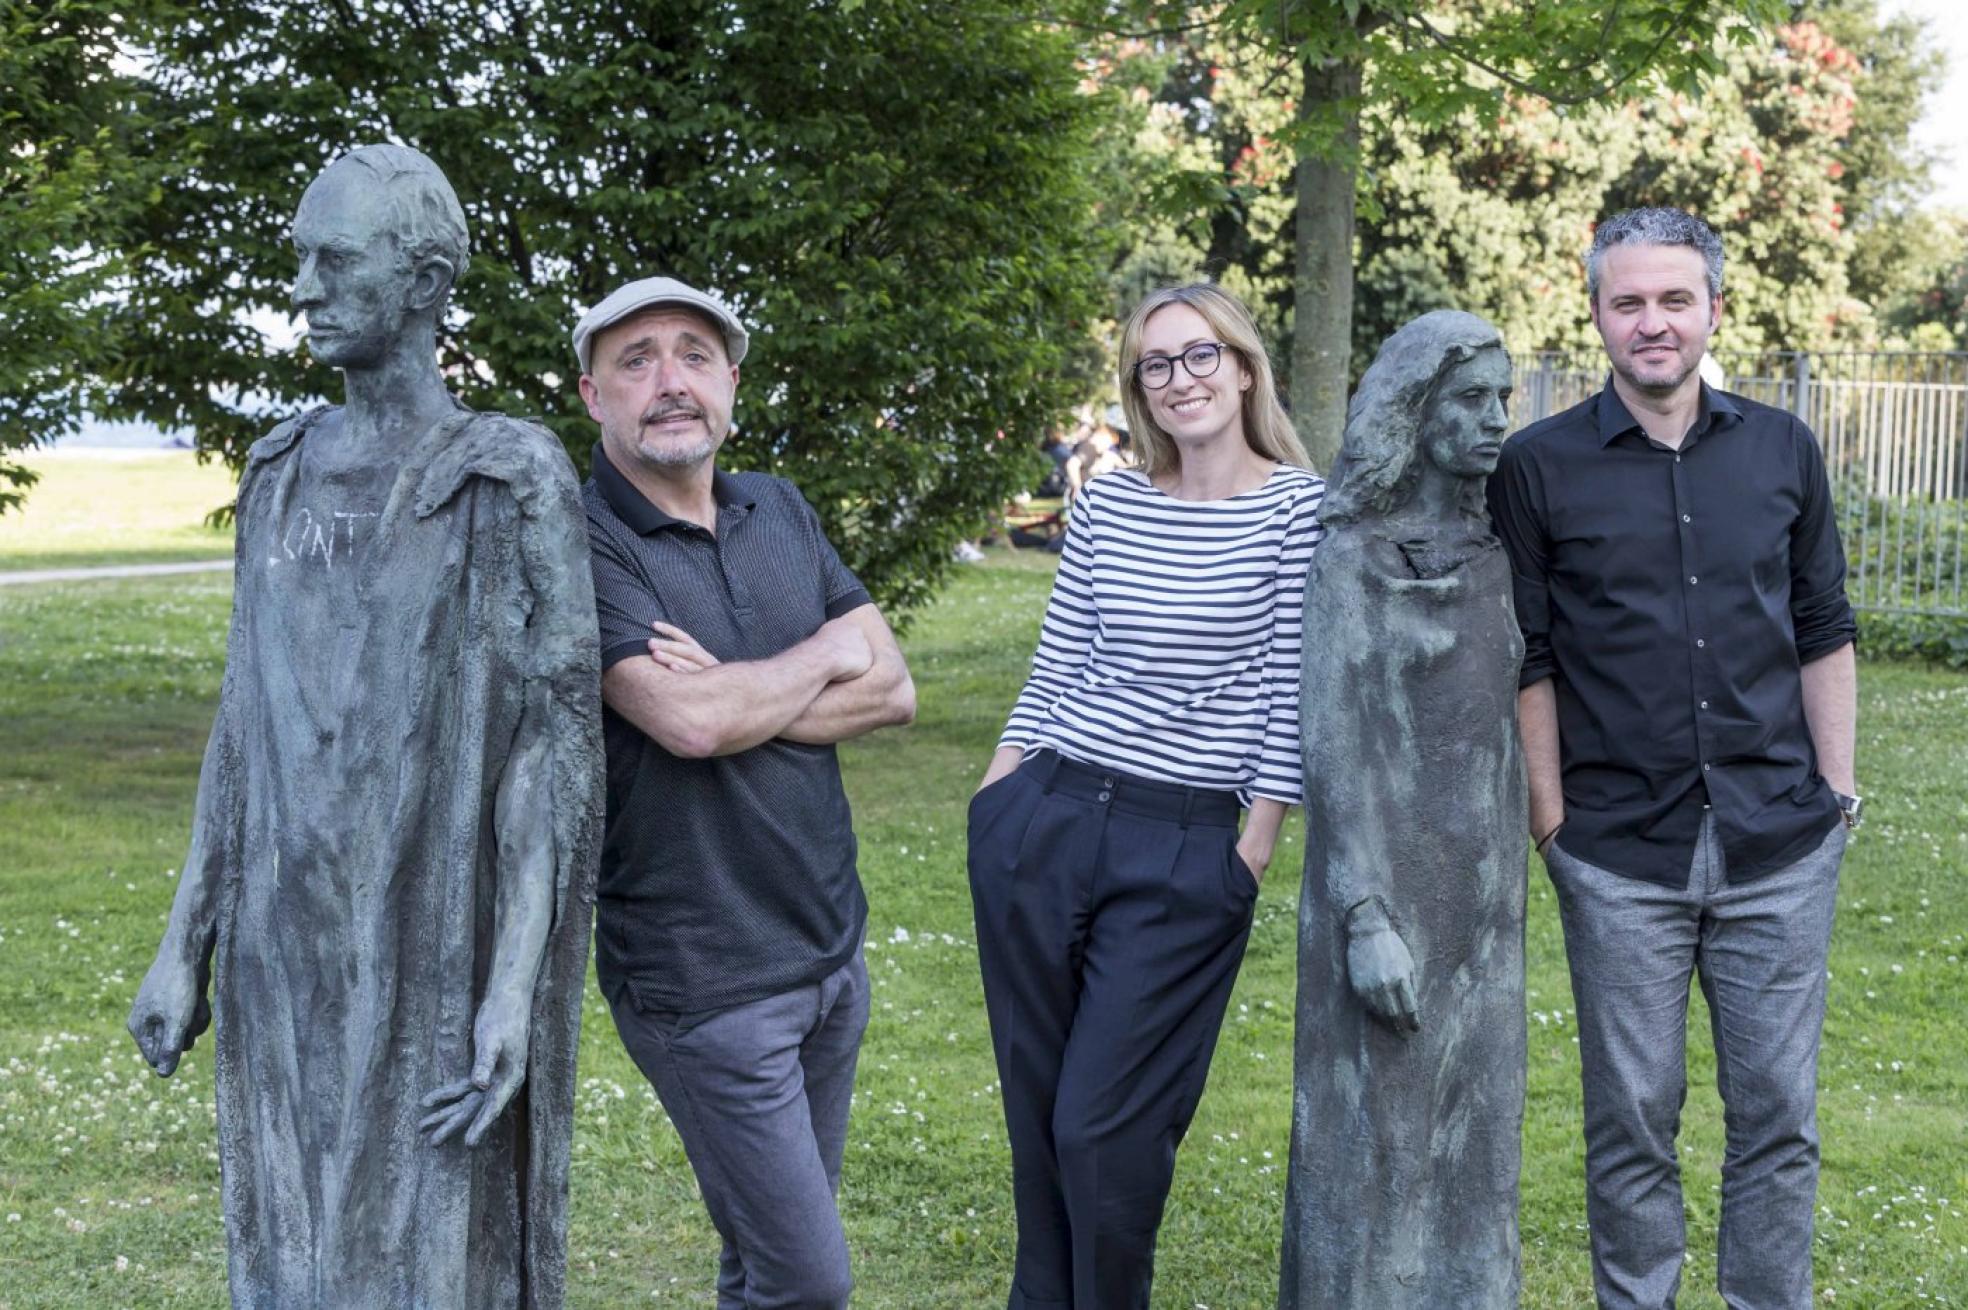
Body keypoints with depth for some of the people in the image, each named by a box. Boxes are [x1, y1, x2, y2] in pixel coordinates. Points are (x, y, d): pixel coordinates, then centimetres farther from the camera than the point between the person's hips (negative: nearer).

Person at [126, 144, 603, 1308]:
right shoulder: (285, 475, 10)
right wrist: (185, 946, 10)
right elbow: (247, 729, 13)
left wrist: (516, 986, -19)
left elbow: (558, 740, -12)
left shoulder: (517, 482, -9)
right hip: (292, 965, 6)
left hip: (437, 961, -6)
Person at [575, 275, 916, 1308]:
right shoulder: (585, 545, -14)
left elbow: (893, 693, 2)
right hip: (703, 979, -7)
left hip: (833, 945, 7)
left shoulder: (781, 511, 8)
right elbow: (690, 722, -26)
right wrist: (830, 654, -9)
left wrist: (737, 697, -15)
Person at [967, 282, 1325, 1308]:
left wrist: (1253, 853, -7)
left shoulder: (1300, 509, -5)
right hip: (1039, 824, 4)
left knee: (1104, 1127, -3)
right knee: (1035, 1104, 11)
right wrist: (994, 799, 9)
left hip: (1186, 854, -4)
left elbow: (1289, 695, -6)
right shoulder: (1106, 503, 7)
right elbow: (1055, 666, 12)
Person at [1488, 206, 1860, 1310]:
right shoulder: (1539, 467, -2)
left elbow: (1823, 633, 11)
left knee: (1780, 1114, 8)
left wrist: (1840, 791, 6)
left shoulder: (1784, 450, 6)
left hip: (1781, 847, 2)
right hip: (1619, 857, -2)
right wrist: (1551, 815, -3)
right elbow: (1528, 662, 1)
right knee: (1634, 1119, 7)